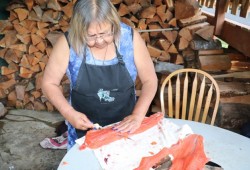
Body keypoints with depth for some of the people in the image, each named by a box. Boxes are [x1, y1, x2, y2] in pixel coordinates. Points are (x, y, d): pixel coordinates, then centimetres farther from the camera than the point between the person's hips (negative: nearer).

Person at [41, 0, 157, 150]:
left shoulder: (130, 37, -17)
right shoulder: (68, 43, -18)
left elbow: (150, 80, -9)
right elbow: (49, 83, -7)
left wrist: (138, 115, -20)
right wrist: (69, 113, -20)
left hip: (125, 126, 1)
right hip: (84, 128, 0)